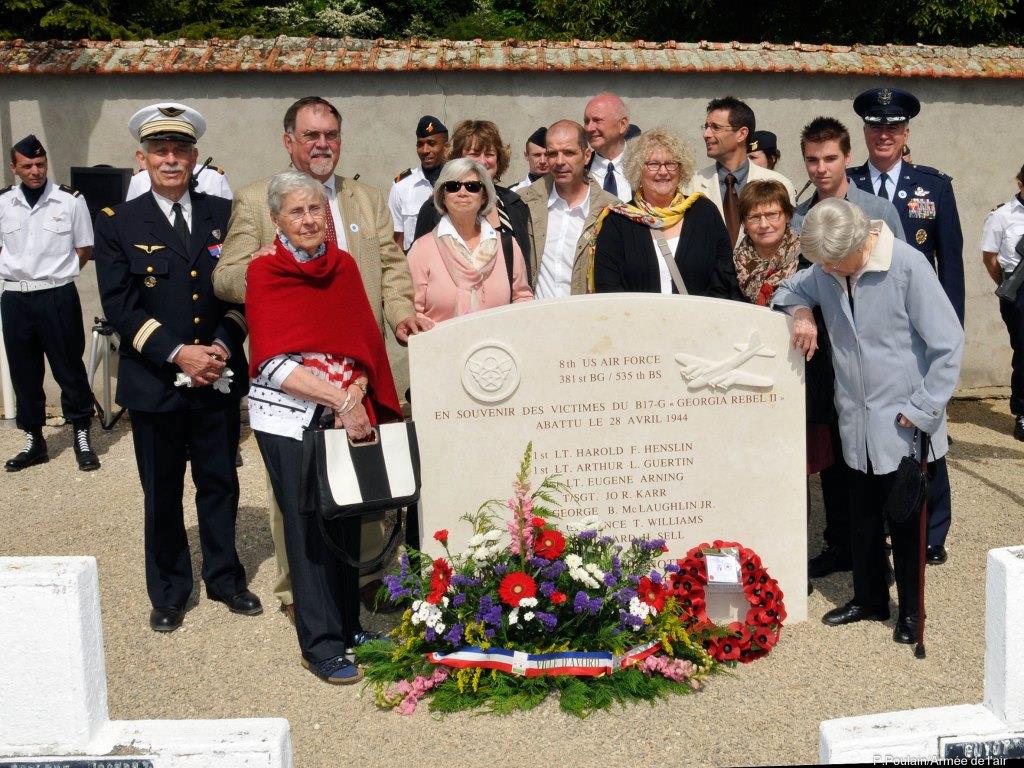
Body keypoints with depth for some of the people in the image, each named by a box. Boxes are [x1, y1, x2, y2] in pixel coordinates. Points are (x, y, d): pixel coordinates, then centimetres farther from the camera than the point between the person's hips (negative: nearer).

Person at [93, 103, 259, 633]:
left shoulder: (223, 215, 6)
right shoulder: (118, 223, -1)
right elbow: (120, 307, -8)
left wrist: (225, 344, -11)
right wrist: (177, 354, -18)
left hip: (219, 377, 2)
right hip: (154, 382, -2)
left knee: (220, 484, 13)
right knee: (162, 493, 10)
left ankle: (224, 578, 30)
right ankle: (169, 591, 26)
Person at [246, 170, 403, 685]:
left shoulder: (344, 266, 8)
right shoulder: (263, 273, -5)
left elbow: (367, 341, 6)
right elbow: (271, 361, -13)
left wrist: (356, 396, -11)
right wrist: (339, 397, -19)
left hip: (348, 416, 4)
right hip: (289, 417, -4)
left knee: (348, 519, 10)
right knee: (308, 526, 0)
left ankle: (347, 624, 27)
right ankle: (321, 646, 10)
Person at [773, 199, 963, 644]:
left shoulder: (906, 265, -18)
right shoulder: (825, 271, -2)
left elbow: (948, 343, -15)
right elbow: (788, 289, 17)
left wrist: (921, 410, -15)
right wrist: (801, 311, -7)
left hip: (904, 425, -5)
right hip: (857, 423, 5)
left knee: (905, 517, 8)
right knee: (863, 515, 16)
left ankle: (911, 610, 25)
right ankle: (869, 599, 34)